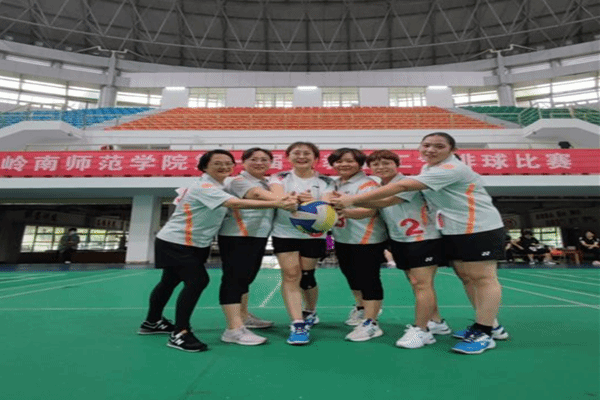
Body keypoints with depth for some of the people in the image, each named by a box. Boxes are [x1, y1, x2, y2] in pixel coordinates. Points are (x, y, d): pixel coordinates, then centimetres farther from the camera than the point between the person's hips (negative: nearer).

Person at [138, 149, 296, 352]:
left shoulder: (214, 186, 7)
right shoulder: (204, 187, -26)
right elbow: (235, 203, -42)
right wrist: (277, 204, -50)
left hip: (192, 243, 10)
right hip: (175, 242, -10)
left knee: (170, 281, 20)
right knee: (197, 281, -18)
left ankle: (152, 322, 39)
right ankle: (179, 334, -6)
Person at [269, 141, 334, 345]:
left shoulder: (325, 181, 2)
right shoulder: (280, 178, 1)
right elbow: (277, 195, -20)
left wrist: (312, 202, -35)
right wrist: (291, 198, -44)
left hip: (314, 235, 0)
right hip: (284, 233, 0)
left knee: (306, 276, 8)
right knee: (290, 275, -9)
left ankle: (310, 312, 35)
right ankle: (297, 324, -1)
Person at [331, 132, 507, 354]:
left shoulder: (451, 169, -23)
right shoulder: (428, 168, 10)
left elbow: (402, 186, -32)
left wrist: (353, 199, -35)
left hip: (481, 229, -9)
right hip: (452, 231, 9)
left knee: (482, 278, -2)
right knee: (466, 277, 13)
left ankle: (484, 334, 8)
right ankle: (491, 325, 26)